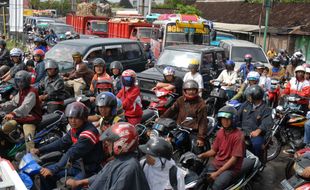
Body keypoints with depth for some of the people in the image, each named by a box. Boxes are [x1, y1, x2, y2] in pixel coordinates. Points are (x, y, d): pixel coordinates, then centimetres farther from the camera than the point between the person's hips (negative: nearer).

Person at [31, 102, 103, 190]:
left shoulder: (89, 132, -26)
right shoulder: (75, 129, 3)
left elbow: (72, 154, -32)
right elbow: (62, 142, 10)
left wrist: (53, 169, -35)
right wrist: (39, 150, 3)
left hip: (88, 169, -9)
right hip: (76, 164, 9)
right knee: (45, 174, 7)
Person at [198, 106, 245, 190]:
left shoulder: (238, 136, -16)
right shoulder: (221, 132, 7)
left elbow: (234, 159, -17)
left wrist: (217, 173, -19)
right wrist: (202, 155, -7)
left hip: (231, 168, -6)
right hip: (216, 163, 6)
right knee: (199, 180, -15)